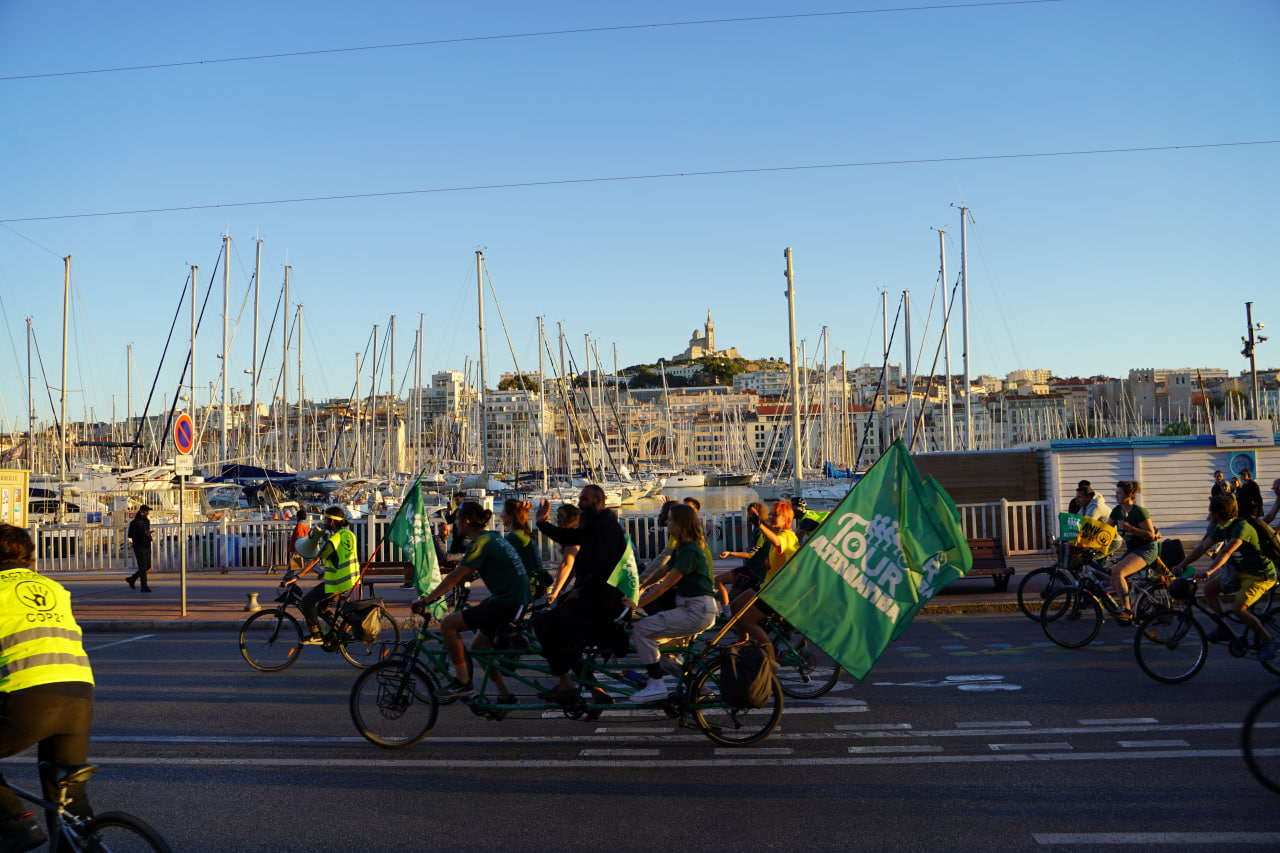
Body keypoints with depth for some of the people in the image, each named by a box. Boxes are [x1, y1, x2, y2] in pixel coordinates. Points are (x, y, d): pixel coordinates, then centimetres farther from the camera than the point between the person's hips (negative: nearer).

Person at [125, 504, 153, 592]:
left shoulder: (147, 521, 15)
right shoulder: (135, 522, -8)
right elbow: (131, 535, -14)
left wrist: (149, 537, 9)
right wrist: (144, 534, -22)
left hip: (147, 546, 7)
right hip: (139, 547, -7)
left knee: (148, 567, 9)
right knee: (143, 567, -9)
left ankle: (131, 579, 27)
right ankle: (144, 587, -5)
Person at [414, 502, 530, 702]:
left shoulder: (480, 542, -12)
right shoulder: (491, 537, 18)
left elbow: (455, 576, -14)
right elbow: (465, 574, 28)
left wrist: (426, 599, -7)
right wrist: (436, 593, 29)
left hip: (507, 603, -10)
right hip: (518, 601, 10)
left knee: (447, 624, -9)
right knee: (477, 646, 22)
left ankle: (463, 683, -3)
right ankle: (505, 696, 26)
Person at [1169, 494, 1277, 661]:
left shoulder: (1242, 527, -25)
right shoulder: (1221, 528, 2)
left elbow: (1226, 552, -38)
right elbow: (1202, 548, 6)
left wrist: (1209, 570, -49)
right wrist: (1181, 565, 0)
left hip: (1260, 575, -9)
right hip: (1240, 571, 9)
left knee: (1237, 608, -23)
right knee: (1209, 588, -1)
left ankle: (1267, 640, -3)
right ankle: (1224, 629, 12)